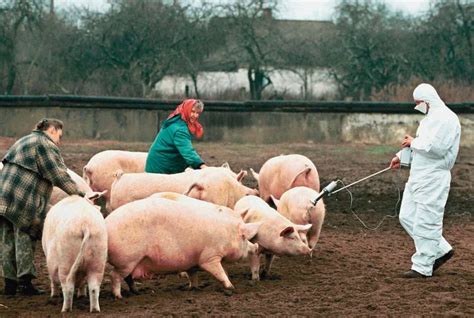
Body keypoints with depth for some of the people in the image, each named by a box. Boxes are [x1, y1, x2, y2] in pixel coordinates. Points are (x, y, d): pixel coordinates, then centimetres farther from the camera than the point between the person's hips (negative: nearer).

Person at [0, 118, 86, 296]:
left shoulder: (22, 142, 28)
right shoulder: (45, 144, -1)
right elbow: (58, 175, -10)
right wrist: (79, 193, -9)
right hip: (24, 199, -8)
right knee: (25, 240, -2)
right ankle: (24, 281, -3)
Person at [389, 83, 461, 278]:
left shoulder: (446, 119, -14)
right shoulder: (429, 118, 19)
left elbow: (436, 147, -25)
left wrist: (413, 142, -12)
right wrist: (402, 156, 14)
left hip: (433, 180, -11)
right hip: (418, 177, 11)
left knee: (426, 222, -6)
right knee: (407, 217, 12)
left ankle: (422, 267, 1)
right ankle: (442, 250, 21)